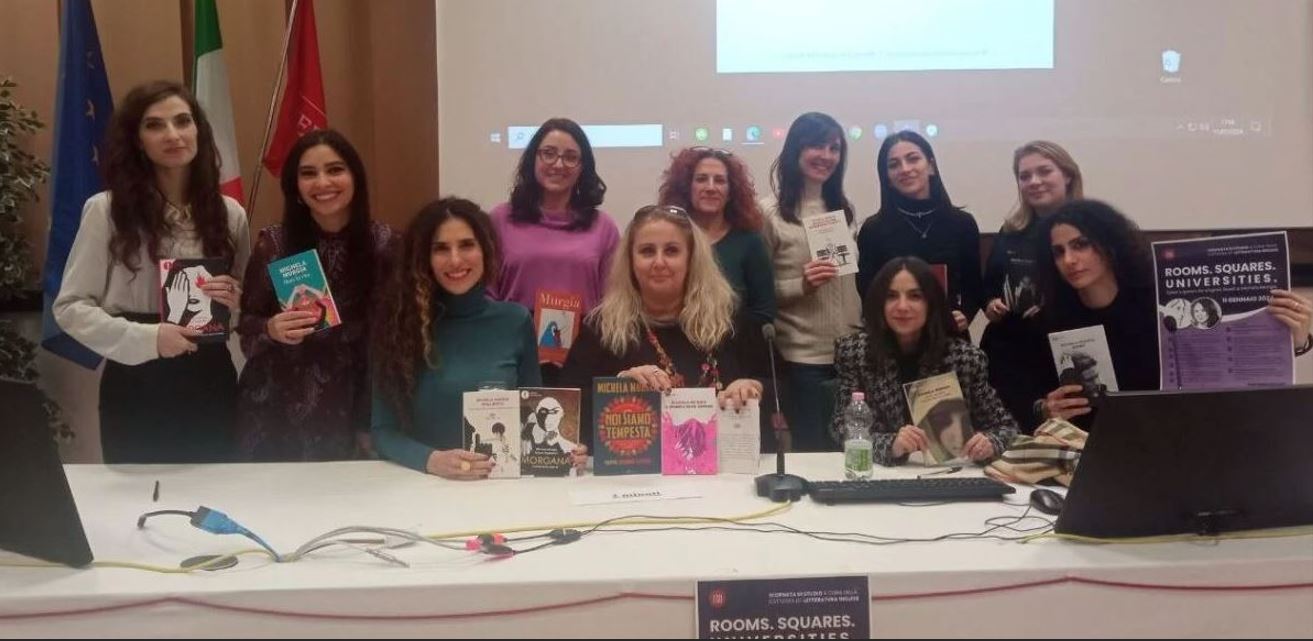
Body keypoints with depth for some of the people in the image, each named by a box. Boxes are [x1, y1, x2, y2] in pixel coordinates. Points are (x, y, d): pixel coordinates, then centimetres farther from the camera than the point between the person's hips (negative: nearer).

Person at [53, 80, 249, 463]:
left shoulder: (230, 213, 5)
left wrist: (236, 302, -8)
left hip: (211, 382, 3)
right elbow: (70, 307, -5)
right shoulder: (106, 209, -6)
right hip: (136, 385, -3)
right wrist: (146, 338, -19)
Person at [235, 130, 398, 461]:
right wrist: (271, 330, -20)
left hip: (350, 415, 0)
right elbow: (246, 326, 3)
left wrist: (372, 425, -1)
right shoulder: (273, 243, -5)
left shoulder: (384, 244, -6)